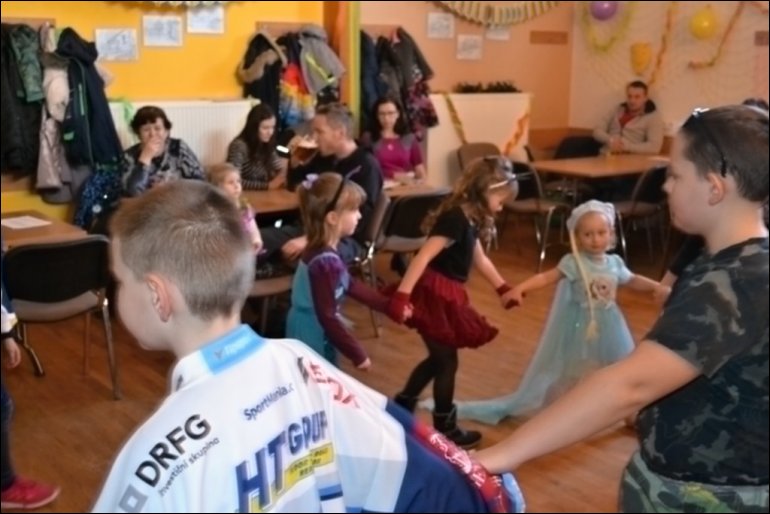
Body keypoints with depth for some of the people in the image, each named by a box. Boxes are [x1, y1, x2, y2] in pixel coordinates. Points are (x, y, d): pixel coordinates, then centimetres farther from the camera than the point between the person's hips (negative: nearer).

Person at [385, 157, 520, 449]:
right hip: (435, 296, -9)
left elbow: (479, 258, 25)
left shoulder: (469, 219, 10)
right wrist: (401, 295, -32)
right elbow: (423, 256, -27)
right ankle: (445, 429, 20)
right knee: (446, 361, 5)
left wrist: (503, 289, 31)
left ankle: (401, 408, 34)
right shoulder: (456, 218, -20)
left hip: (445, 296, 9)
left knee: (438, 358, 20)